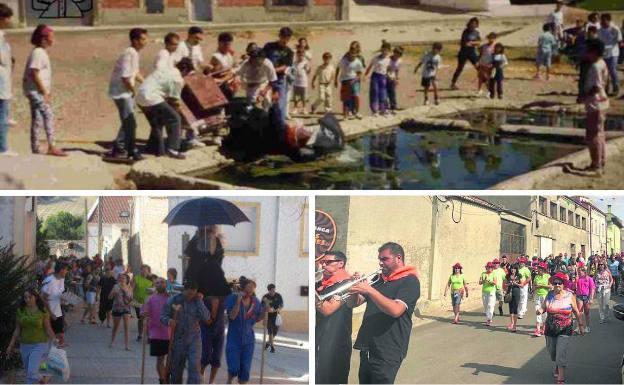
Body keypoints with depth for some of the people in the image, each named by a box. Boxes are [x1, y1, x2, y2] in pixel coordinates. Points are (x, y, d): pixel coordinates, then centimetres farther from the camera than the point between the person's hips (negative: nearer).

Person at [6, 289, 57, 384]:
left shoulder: (43, 311, -8)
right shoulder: (20, 311, 1)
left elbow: (48, 329, -4)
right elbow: (17, 330, 7)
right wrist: (11, 345, 7)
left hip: (39, 345, -4)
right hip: (25, 345, 4)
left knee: (32, 373, -16)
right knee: (29, 372, 16)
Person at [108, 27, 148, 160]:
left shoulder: (134, 53, 9)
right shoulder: (129, 54, -22)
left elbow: (136, 73, 20)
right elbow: (125, 77, -25)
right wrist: (134, 91, -12)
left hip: (127, 92, 10)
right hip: (121, 92, -10)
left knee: (128, 122, 16)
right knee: (130, 122, -7)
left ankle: (118, 148, 24)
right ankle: (132, 151, 0)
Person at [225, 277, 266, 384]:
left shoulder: (255, 302, 0)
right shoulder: (233, 298, -11)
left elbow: (257, 319, 9)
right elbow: (232, 316, -20)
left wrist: (264, 311, -9)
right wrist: (238, 301, -29)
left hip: (248, 340, 3)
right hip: (234, 339, -3)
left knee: (245, 370, 2)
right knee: (234, 368, -6)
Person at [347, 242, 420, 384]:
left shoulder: (409, 281, -7)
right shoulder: (378, 280, 15)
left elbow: (395, 310, -23)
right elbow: (352, 303, 13)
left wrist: (369, 290, -25)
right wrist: (355, 289, -8)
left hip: (387, 354, -7)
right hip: (367, 350, 7)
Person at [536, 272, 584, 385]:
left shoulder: (569, 296, -5)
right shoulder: (550, 295, 1)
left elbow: (576, 312, 2)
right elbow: (543, 307, 5)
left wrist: (581, 325, 4)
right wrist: (540, 311, -18)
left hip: (565, 330, -3)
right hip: (550, 329, 3)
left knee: (561, 354, -11)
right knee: (552, 351, 16)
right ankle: (557, 366, 47)